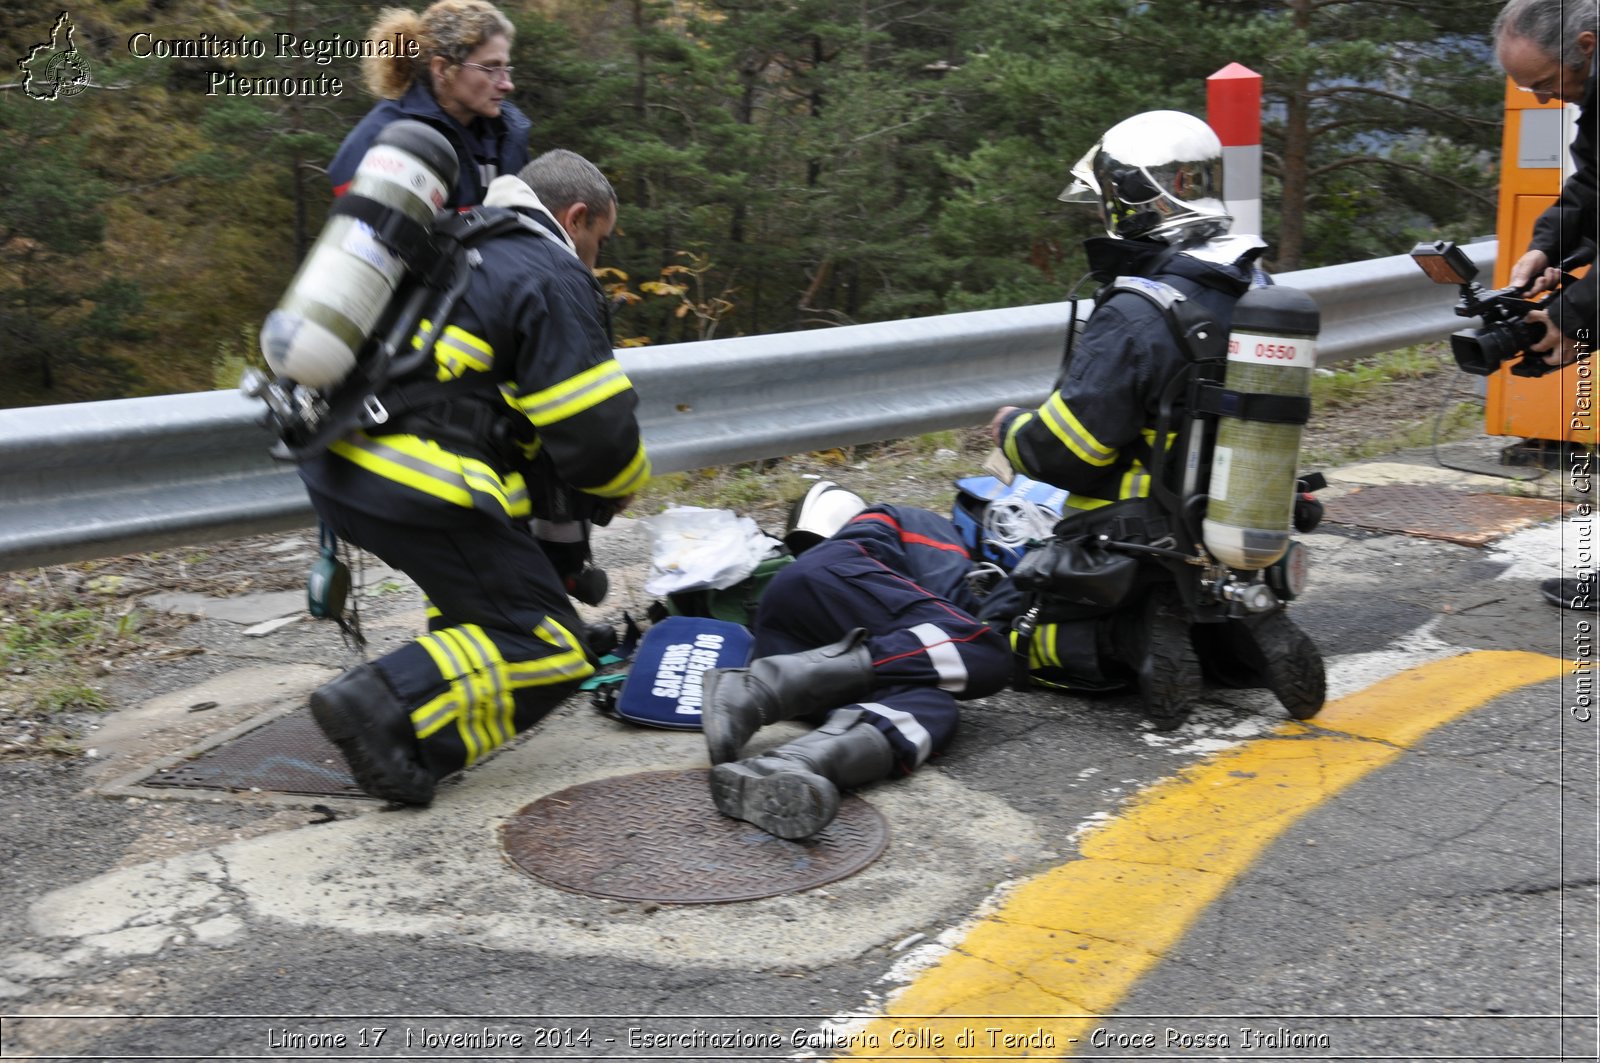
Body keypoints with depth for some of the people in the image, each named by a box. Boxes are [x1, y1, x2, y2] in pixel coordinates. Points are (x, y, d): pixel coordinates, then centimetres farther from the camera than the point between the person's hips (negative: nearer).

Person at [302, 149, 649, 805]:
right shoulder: (553, 278, -2)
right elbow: (597, 433, -8)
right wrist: (617, 489, 15)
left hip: (335, 460, 9)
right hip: (415, 489, -9)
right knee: (547, 650, -3)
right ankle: (387, 708, -19)